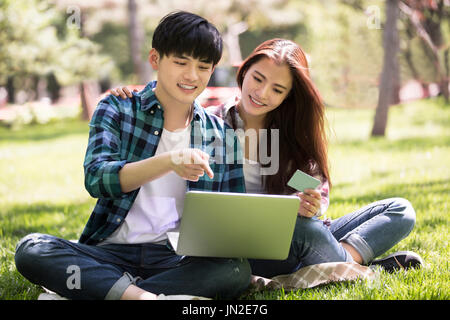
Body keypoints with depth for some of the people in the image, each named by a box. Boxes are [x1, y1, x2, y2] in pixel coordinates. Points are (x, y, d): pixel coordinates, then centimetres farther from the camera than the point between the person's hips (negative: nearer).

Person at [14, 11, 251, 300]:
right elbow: (96, 180, -14)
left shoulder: (222, 135, 11)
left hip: (177, 259, 1)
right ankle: (144, 296, -38)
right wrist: (170, 161, -30)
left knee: (238, 270, -30)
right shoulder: (116, 110, 5)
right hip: (111, 252, -1)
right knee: (30, 249, -27)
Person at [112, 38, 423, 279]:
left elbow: (319, 192, 2)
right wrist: (125, 105, -20)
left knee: (401, 211, -7)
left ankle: (344, 255, -26)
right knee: (304, 229, -38)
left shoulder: (295, 131, 10)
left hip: (297, 241, 5)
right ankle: (357, 267, -15)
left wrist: (310, 203, -22)